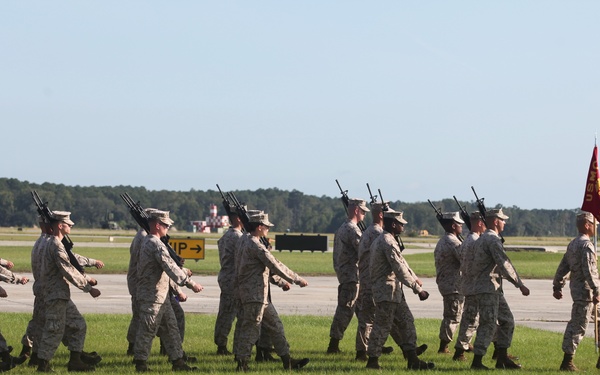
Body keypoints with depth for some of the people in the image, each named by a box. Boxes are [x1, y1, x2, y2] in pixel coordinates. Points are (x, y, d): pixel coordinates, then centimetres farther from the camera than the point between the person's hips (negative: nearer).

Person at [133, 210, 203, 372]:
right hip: (152, 296, -11)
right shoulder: (155, 244, -19)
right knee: (148, 330, -2)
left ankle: (178, 361, 14)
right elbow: (170, 267, -24)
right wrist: (191, 283, -24)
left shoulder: (148, 242, 14)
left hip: (161, 296, 11)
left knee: (170, 327, 12)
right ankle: (141, 363, 6)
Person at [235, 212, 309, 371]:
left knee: (275, 325, 12)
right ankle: (241, 364, -2)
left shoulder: (245, 241, 14)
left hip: (260, 295, 10)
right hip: (254, 294, -10)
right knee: (251, 329, -6)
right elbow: (276, 266, -16)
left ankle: (287, 361, 15)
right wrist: (297, 279, -9)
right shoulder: (255, 245, -17)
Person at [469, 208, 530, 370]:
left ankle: (502, 358, 15)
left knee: (507, 321, 12)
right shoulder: (493, 240, -16)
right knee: (488, 325, -9)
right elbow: (505, 265, -21)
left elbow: (471, 267, 22)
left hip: (494, 290, 10)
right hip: (488, 289, -10)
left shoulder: (482, 239, 17)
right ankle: (477, 361, -7)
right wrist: (520, 285, -19)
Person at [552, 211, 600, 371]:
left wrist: (557, 286, 21)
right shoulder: (586, 245, -15)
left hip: (576, 287, 9)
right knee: (578, 326, -6)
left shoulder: (573, 244, 13)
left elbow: (563, 267, 17)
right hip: (585, 290, -9)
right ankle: (567, 362, -5)